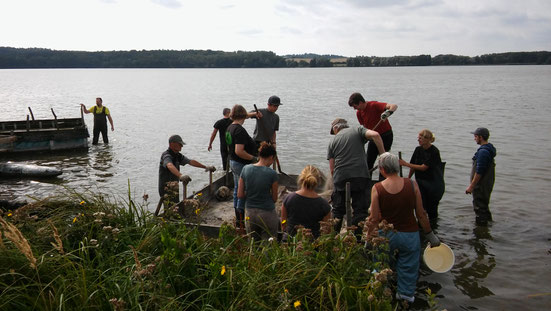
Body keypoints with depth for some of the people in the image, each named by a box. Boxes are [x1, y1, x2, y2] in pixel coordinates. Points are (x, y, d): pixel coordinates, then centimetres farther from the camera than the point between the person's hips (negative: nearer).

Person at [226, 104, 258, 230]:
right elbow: (239, 151, -29)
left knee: (237, 190, 18)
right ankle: (240, 223, 6)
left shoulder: (229, 128, 8)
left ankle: (238, 220, 28)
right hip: (242, 164, -10)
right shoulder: (240, 130, -22)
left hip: (233, 162, 10)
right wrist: (254, 158, -20)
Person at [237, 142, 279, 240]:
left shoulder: (246, 169, -5)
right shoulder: (272, 173, -15)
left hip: (249, 213, 4)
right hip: (267, 213, -4)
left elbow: (240, 195, -1)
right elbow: (274, 199, -4)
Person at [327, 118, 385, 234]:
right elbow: (375, 135, -10)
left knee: (338, 211, 14)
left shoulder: (333, 141, 14)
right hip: (359, 176, -1)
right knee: (360, 211, 6)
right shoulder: (358, 130, 11)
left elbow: (332, 169, 10)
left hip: (340, 178, 2)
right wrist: (383, 155, -4)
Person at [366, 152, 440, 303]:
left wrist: (368, 238, 2)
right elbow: (421, 214, -5)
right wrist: (430, 235, 8)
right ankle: (406, 293, 32)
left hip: (386, 235, 0)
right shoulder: (411, 185, -11)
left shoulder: (377, 188, -14)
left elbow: (374, 219, -11)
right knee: (408, 267, 18)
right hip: (410, 234, 0)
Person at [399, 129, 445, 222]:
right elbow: (413, 167, 11)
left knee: (431, 208, 5)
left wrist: (406, 164, -19)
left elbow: (423, 167, -19)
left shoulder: (434, 152, -16)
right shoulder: (418, 149, 2)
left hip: (434, 184, -4)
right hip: (420, 181, 4)